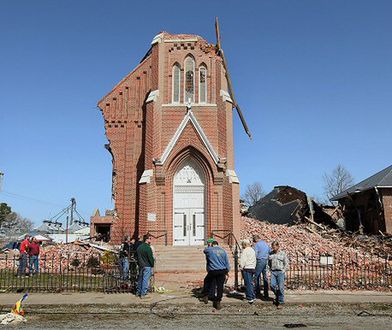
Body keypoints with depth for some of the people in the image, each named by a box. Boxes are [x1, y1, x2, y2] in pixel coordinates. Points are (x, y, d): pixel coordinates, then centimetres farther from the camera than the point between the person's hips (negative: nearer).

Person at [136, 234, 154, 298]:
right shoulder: (148, 248, -16)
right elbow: (151, 258, -15)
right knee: (145, 280, -3)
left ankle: (138, 292, 25)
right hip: (147, 266, -8)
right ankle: (143, 294, -1)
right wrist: (152, 265, -3)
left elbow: (137, 256, 16)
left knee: (140, 279, 17)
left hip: (140, 266, 8)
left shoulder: (139, 247, 10)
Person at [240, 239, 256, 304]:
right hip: (253, 268, 8)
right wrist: (254, 267, 18)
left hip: (247, 269, -8)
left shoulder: (245, 250, -10)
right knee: (251, 283, 15)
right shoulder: (253, 250, 15)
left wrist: (241, 267, -4)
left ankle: (250, 298, -5)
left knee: (248, 284, -5)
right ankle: (253, 297, 18)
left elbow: (243, 260, -14)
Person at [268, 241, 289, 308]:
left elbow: (286, 263, 4)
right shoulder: (271, 253, 9)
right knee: (272, 285, -5)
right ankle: (277, 296, 23)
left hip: (280, 272, -3)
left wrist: (283, 270, -5)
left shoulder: (282, 253, 1)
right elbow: (269, 262, 21)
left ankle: (280, 302, 6)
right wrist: (270, 268, 9)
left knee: (280, 287, -3)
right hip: (273, 272, 3)